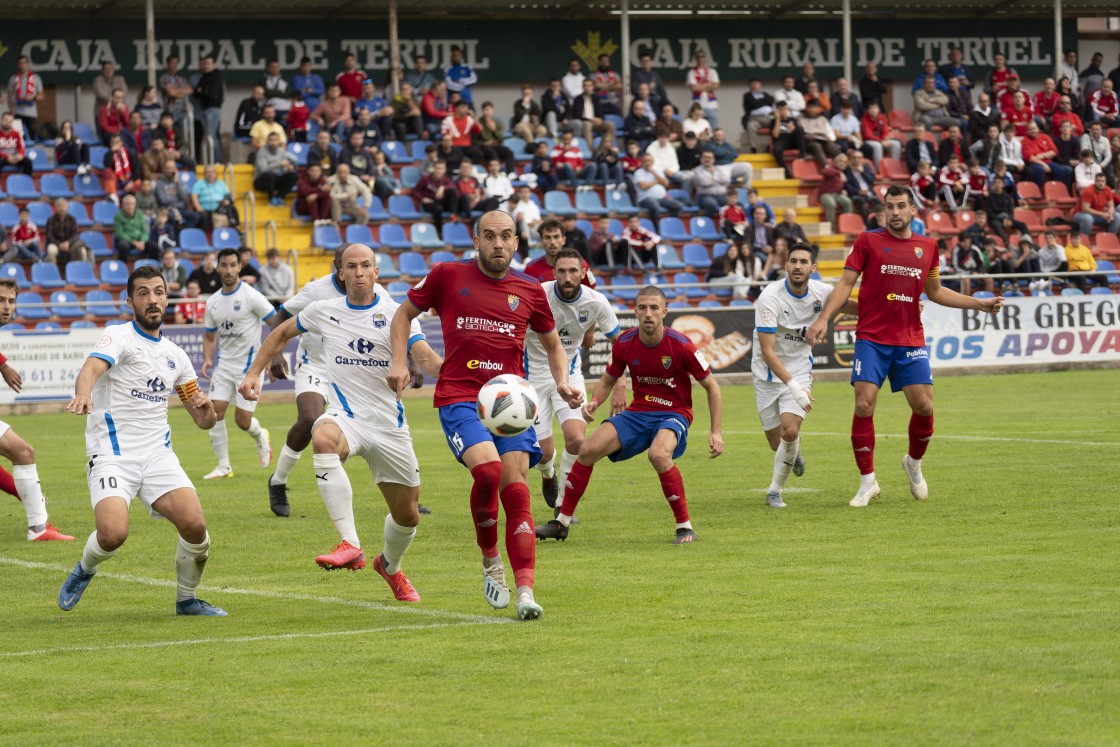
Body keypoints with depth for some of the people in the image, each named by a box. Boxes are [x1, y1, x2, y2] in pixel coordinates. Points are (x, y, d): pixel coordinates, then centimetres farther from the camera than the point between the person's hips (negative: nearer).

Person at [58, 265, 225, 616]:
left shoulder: (175, 354, 16)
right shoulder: (118, 337, -3)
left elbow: (202, 421, 21)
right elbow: (92, 367, -26)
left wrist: (207, 410, -4)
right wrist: (83, 394, -49)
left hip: (157, 452, 5)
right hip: (112, 453, -5)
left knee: (195, 525, -16)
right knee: (113, 533, -26)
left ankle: (186, 599, 10)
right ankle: (84, 571, 10)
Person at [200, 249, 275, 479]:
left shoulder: (251, 296, -11)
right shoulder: (213, 302, 7)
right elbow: (210, 336, 17)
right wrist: (207, 360, -1)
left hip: (249, 365, -5)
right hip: (224, 365, 5)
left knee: (242, 420, -6)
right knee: (215, 411, -9)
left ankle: (260, 437, 31)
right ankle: (223, 466, 2)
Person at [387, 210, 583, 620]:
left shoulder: (529, 291, 10)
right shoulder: (448, 276, 4)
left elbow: (552, 343, 25)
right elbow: (404, 313, 17)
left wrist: (562, 383, 7)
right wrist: (399, 362, 3)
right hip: (459, 398, -2)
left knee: (516, 491, -10)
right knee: (487, 469, -25)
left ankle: (525, 591, -13)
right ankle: (490, 562, -2)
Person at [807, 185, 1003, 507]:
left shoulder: (927, 246, 9)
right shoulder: (868, 241, -1)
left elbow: (934, 291, 23)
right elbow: (846, 283, -2)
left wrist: (980, 304, 20)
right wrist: (824, 319, -14)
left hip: (911, 340, 3)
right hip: (871, 339, -3)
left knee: (924, 406, -4)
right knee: (864, 405, -12)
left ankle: (914, 463, 25)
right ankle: (867, 481, 0)